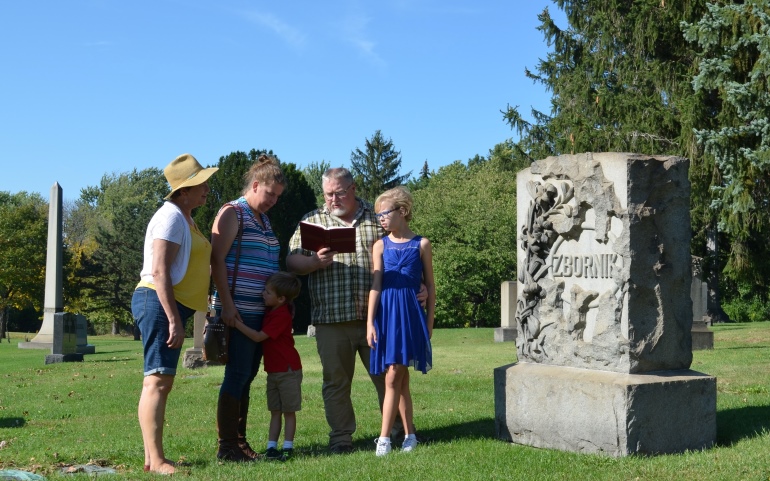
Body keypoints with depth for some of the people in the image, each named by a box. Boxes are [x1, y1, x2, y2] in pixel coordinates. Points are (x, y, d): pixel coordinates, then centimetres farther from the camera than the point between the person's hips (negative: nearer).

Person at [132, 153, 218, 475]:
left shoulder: (185, 218, 20)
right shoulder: (172, 216, -12)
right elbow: (159, 271, -20)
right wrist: (174, 320, -23)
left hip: (173, 307, 11)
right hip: (159, 303, -11)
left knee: (162, 382, 11)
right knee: (158, 379, -12)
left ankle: (151, 456, 17)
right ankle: (156, 460, -14)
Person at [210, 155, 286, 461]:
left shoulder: (264, 220, 20)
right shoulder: (232, 213, -5)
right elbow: (217, 260, -12)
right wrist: (226, 304, -18)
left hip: (262, 312, 8)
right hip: (239, 310, -8)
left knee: (247, 377, 10)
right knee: (237, 375, -7)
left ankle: (240, 441, 16)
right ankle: (227, 446, -2)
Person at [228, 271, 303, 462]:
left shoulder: (281, 315, -20)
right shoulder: (271, 312, 7)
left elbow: (259, 336, -22)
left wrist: (236, 323, -22)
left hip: (288, 370, -9)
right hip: (273, 370, 9)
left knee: (289, 411, 0)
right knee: (275, 411, 8)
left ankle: (288, 447, 5)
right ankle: (271, 447, 9)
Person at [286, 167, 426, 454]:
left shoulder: (376, 218, 10)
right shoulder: (312, 221, 9)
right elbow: (292, 262, 3)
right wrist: (315, 261, -16)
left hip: (376, 315, 0)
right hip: (331, 319, 0)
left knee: (387, 374, 6)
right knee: (336, 381, 6)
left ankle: (398, 429, 19)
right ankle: (341, 437, 16)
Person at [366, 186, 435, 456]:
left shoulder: (421, 245, 2)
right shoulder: (381, 246, 6)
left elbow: (430, 286, 7)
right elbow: (375, 285, 1)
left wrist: (429, 322, 4)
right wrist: (370, 323, -6)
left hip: (410, 313, -2)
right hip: (386, 314, 2)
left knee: (393, 378, -7)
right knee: (399, 378, 7)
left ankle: (384, 437, -5)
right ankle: (409, 434, 16)